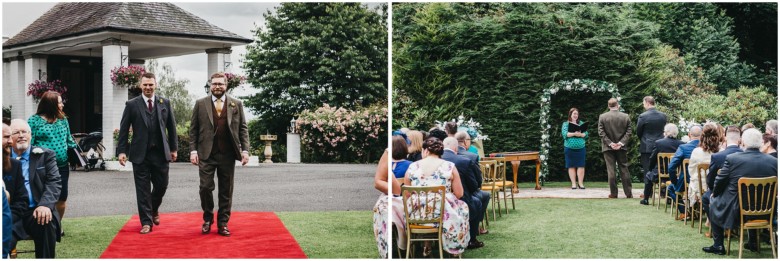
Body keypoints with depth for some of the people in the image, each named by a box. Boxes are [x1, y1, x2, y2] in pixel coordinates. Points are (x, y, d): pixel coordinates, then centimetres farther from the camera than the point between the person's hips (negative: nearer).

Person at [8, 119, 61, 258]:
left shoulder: (46, 155, 12)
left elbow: (54, 182, -1)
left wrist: (45, 204, -19)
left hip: (36, 211, 0)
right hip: (11, 211, 0)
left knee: (47, 222, -34)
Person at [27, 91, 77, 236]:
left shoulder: (63, 120, 11)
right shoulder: (35, 120, -5)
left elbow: (69, 140, 18)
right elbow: (29, 144, -8)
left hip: (62, 167, 5)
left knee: (61, 199, 10)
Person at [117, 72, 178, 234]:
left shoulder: (165, 103, 6)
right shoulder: (131, 105, 1)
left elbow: (171, 127, 10)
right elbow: (123, 129, 1)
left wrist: (174, 148, 8)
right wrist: (122, 151, -5)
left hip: (160, 153, 2)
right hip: (140, 154, -2)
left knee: (161, 186, 8)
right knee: (143, 189, 2)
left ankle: (154, 210, 37)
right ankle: (146, 222, 11)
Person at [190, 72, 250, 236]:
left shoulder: (236, 104, 8)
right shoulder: (200, 104, 6)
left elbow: (243, 129, 6)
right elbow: (193, 130, 5)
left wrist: (245, 150, -3)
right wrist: (193, 150, -3)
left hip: (228, 155, 1)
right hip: (206, 154, -1)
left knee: (226, 191, 5)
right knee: (206, 187, -3)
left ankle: (223, 223, 14)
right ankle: (207, 220, 17)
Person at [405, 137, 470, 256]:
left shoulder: (412, 167, -1)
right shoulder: (450, 166, -5)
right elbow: (459, 194, -2)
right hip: (442, 215, -2)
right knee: (463, 206, 29)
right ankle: (455, 247, 37)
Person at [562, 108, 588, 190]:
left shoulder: (581, 123, 11)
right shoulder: (565, 124, 6)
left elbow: (586, 134, 1)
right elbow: (564, 134, -10)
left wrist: (580, 134, -20)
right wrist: (574, 134, -23)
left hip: (580, 148, 1)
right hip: (569, 148, -1)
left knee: (581, 166, -2)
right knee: (571, 166, 1)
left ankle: (580, 183, 6)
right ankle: (573, 183, 7)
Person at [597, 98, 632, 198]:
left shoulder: (602, 117, -4)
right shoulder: (625, 117, 0)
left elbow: (601, 132, -8)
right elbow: (628, 132, -3)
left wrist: (610, 143, -8)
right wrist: (621, 143, -6)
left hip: (608, 148, -1)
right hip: (621, 148, 2)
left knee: (611, 170, 2)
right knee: (624, 170, 8)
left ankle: (613, 193, 3)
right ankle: (628, 193, 10)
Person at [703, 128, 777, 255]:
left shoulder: (732, 159, -18)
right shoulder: (774, 161, -9)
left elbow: (719, 182, -6)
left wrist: (714, 193, 15)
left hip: (736, 211, -4)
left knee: (714, 202, 26)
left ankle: (718, 245, 27)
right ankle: (753, 242, 43)